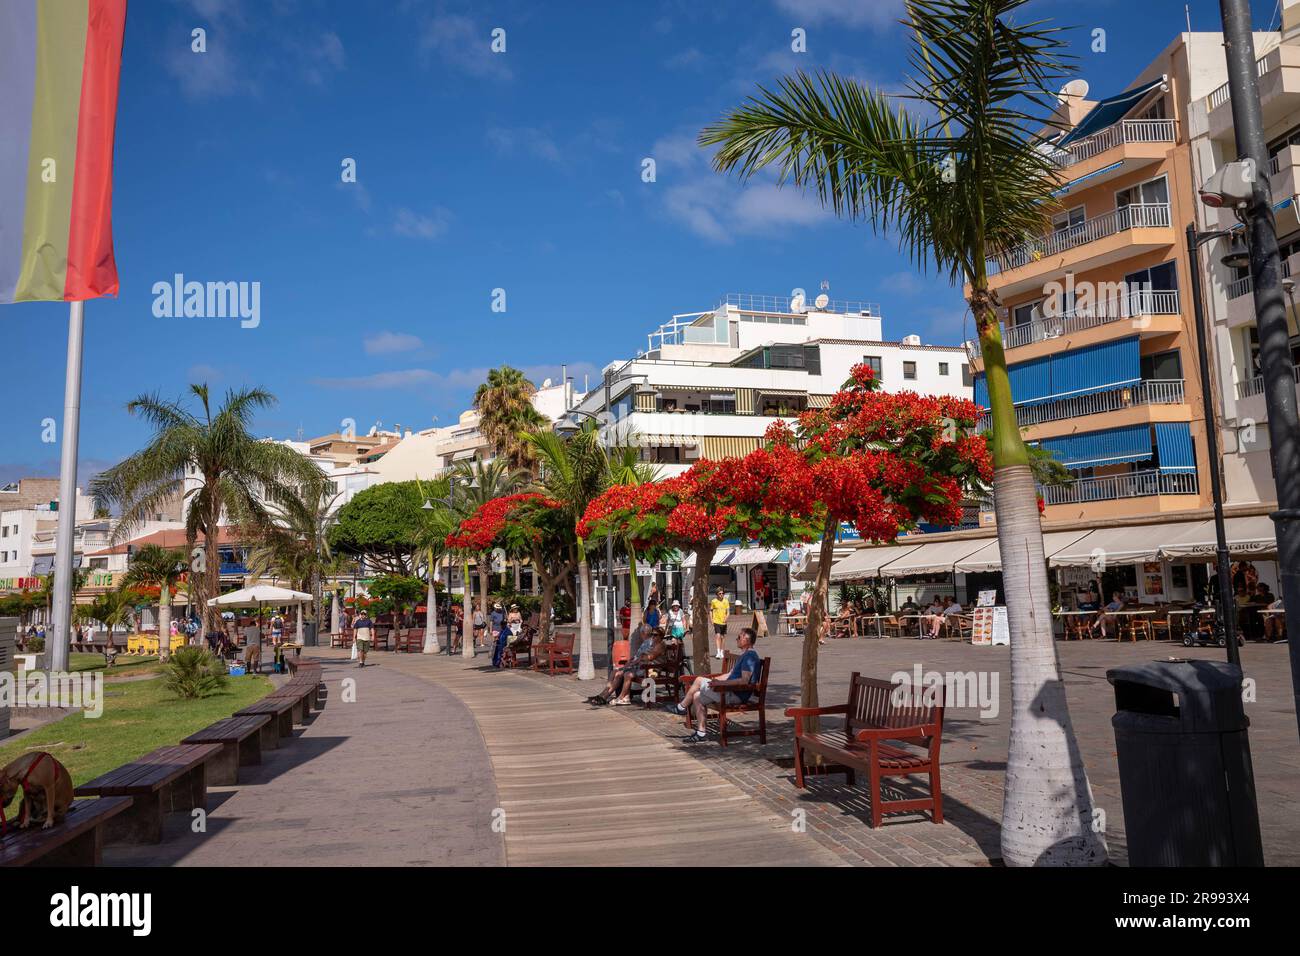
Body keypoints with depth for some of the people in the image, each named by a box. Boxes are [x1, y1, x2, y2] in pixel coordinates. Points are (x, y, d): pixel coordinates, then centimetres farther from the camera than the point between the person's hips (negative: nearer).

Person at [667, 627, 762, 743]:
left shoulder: (750, 656, -15)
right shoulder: (745, 655, 19)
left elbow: (744, 680, -26)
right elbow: (731, 675, 24)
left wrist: (720, 683, -26)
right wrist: (712, 680, 15)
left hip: (737, 695, -10)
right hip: (732, 692, 10)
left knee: (699, 680, -11)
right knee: (697, 696, 4)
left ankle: (682, 707, 8)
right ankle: (701, 732, 5)